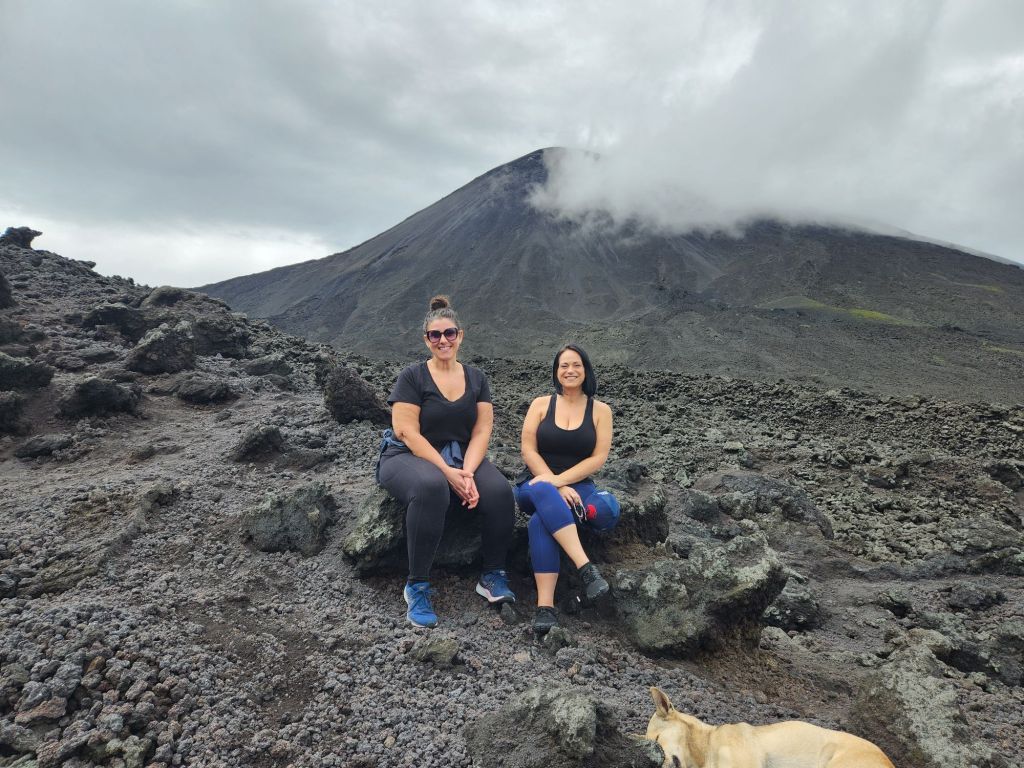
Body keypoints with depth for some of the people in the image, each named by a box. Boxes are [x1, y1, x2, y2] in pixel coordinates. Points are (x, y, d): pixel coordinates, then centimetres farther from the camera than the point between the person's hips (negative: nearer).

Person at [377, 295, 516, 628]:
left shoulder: (476, 378, 9)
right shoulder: (413, 376, -3)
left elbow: (482, 430, 0)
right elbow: (407, 432, -12)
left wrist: (467, 471, -18)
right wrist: (447, 471, -21)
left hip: (462, 458, 4)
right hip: (410, 458, -3)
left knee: (500, 491, -27)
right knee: (431, 486, -40)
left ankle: (492, 575, -4)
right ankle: (417, 585, -23)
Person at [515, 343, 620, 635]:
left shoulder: (600, 410, 8)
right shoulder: (541, 404, 8)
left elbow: (598, 458, -3)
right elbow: (528, 451, -1)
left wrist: (559, 480, -18)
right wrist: (555, 487, -16)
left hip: (578, 486, 1)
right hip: (536, 485, 0)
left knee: (540, 520, -35)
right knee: (543, 492, -40)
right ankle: (586, 568, -46)